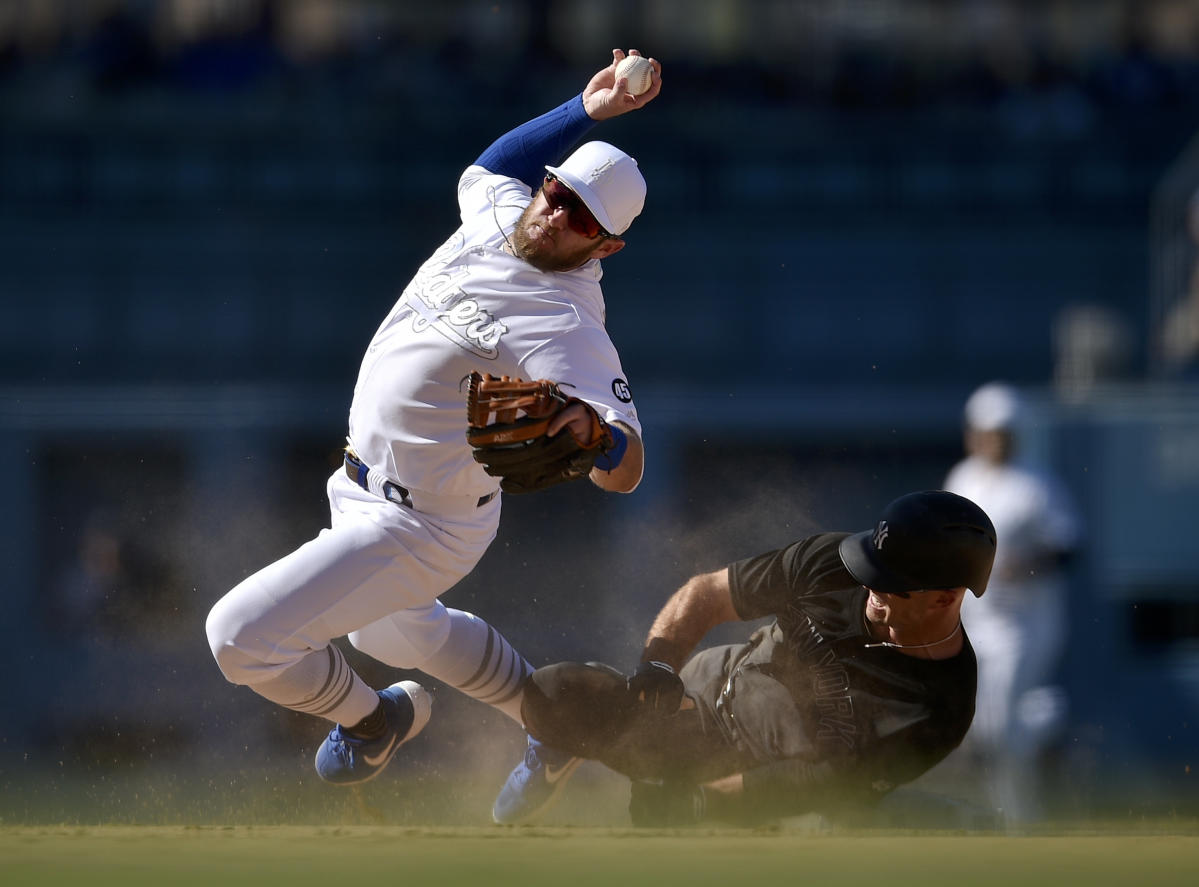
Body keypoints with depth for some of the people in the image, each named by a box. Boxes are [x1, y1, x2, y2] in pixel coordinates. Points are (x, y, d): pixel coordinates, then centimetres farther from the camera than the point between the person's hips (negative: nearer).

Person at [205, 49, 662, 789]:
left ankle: (372, 720, 16)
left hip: (421, 529, -9)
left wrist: (591, 424, -57)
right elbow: (489, 166, 21)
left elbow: (625, 472, -35)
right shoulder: (500, 216, -4)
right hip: (361, 494, 9)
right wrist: (587, 110, 8)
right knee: (391, 631, 34)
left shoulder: (568, 327, -28)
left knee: (242, 637, -14)